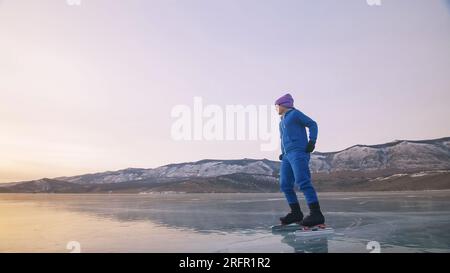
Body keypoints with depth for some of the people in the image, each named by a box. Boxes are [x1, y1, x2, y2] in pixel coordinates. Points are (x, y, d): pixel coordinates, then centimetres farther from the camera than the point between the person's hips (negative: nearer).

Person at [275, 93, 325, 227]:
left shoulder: (294, 113, 4)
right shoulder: (283, 121, 27)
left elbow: (312, 124, 0)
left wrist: (312, 141, -15)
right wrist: (283, 154, 18)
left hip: (299, 153, -9)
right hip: (288, 156, 9)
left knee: (303, 182, -22)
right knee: (285, 185, 2)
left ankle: (316, 215, -25)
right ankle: (296, 213, 10)